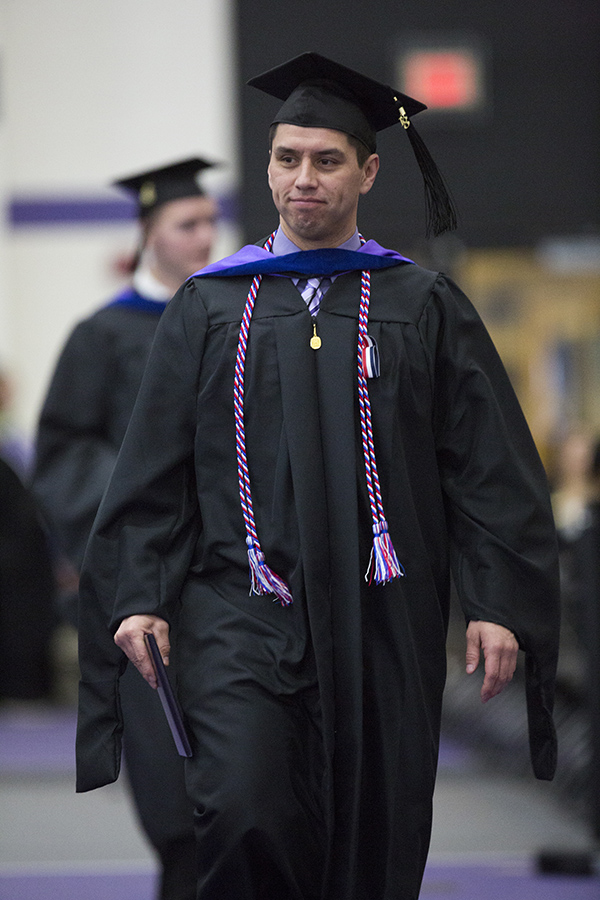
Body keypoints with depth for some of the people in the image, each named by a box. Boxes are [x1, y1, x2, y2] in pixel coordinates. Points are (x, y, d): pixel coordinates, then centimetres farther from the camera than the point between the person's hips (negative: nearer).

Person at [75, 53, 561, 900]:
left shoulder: (424, 308, 8)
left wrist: (498, 606, -6)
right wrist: (139, 599, -2)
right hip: (241, 614, 0)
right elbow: (154, 471, 9)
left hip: (382, 623, 0)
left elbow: (491, 470, 4)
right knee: (243, 819, -19)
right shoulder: (209, 307, 10)